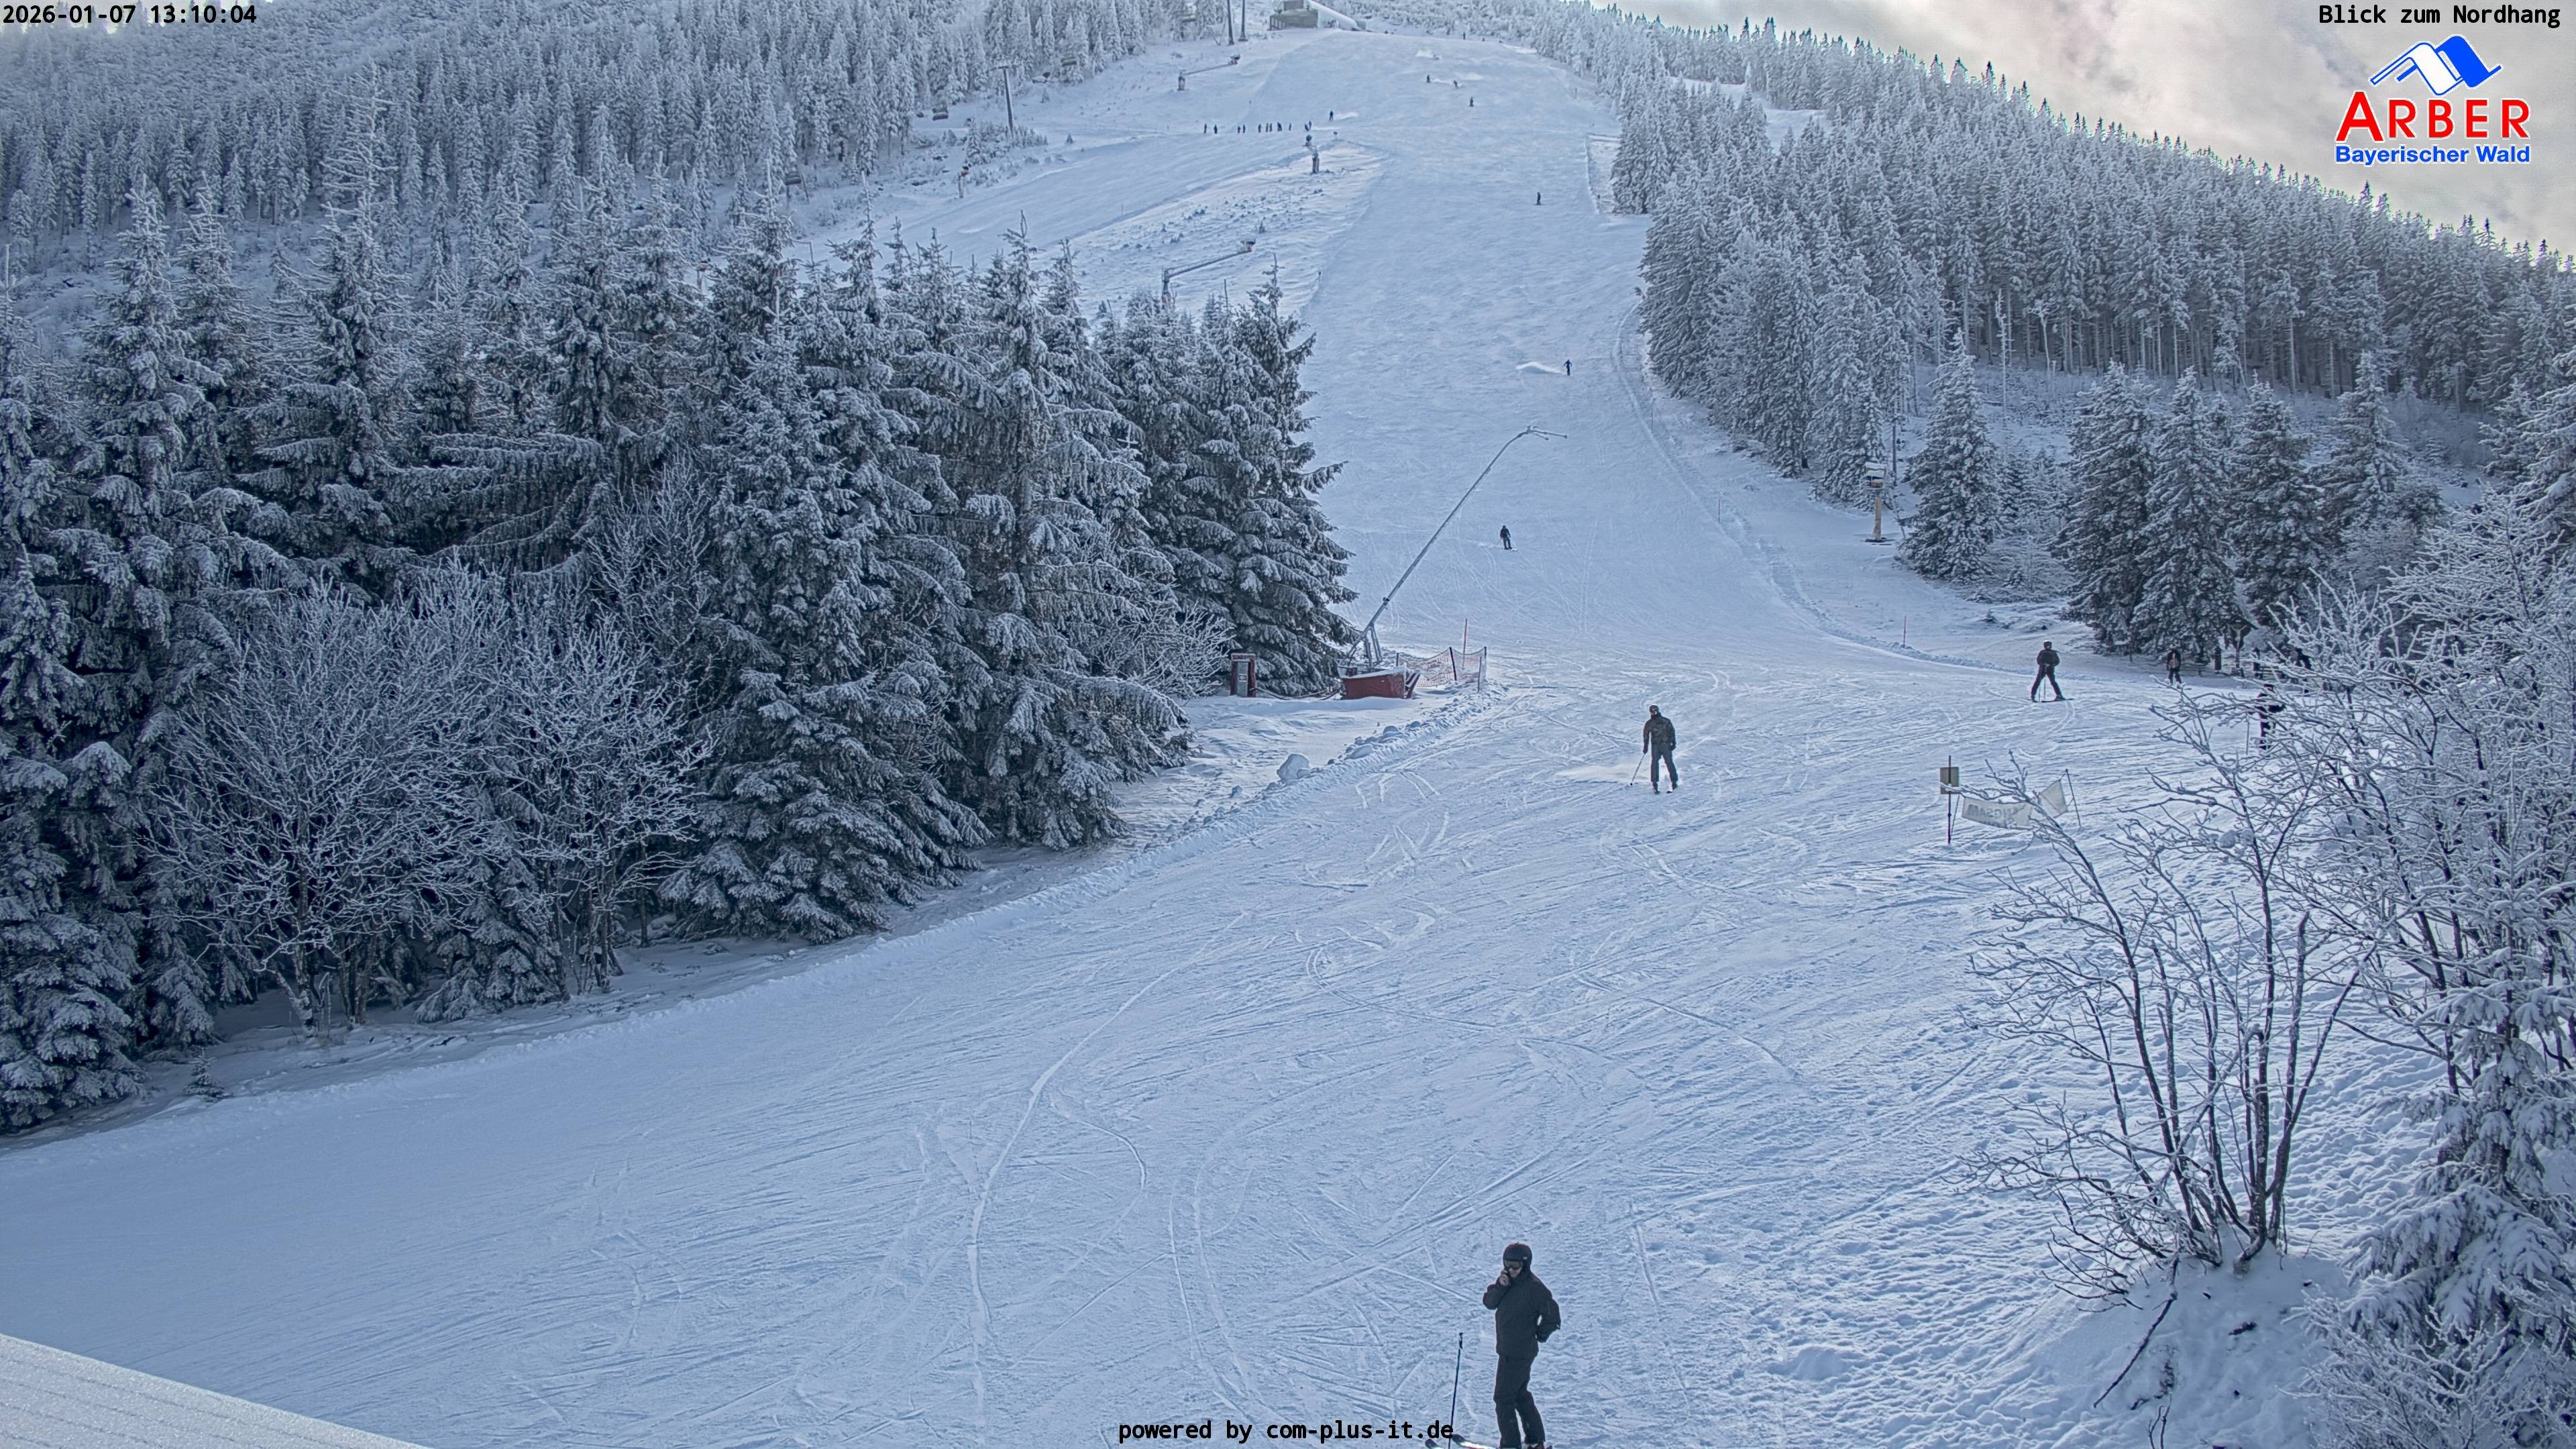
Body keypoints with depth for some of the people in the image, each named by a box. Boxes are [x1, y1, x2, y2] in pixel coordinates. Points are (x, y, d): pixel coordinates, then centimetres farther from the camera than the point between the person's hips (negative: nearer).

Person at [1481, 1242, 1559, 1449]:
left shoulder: (1534, 1288, -18)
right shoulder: (1507, 1280, 5)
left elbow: (1553, 1318, -13)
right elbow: (1489, 1302, -1)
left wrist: (1537, 1336, -3)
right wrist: (1500, 1286, -17)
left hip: (1519, 1353, -9)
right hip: (1507, 1350, 9)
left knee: (1503, 1398, -5)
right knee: (1520, 1395, 18)